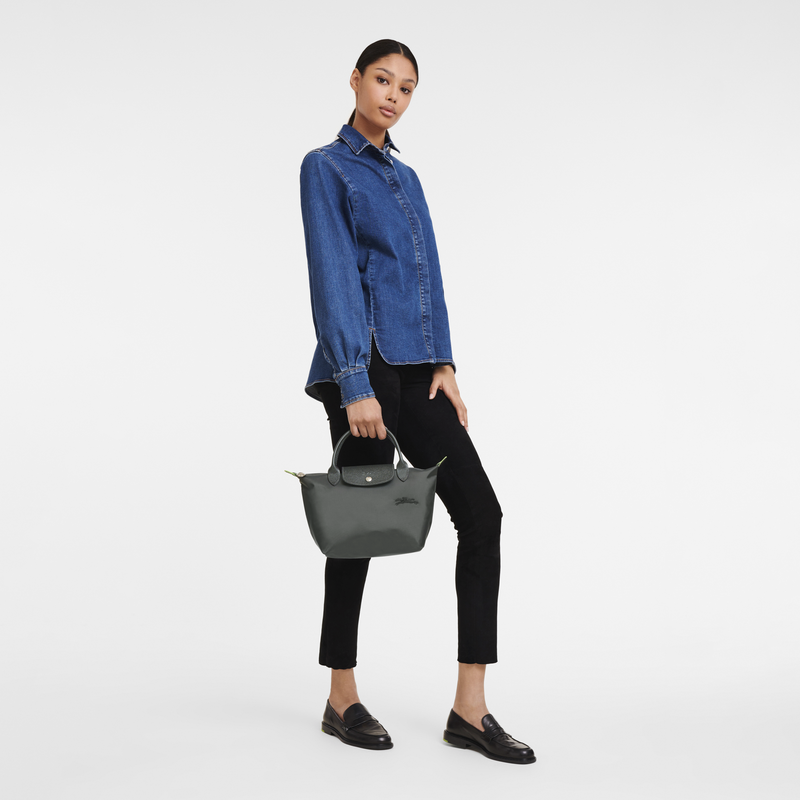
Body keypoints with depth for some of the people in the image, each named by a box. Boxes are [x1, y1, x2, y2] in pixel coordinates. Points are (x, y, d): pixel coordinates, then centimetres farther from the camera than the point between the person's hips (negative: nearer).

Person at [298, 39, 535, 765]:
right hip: (362, 370, -7)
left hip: (415, 371, 7)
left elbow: (428, 276, 15)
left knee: (481, 512, -5)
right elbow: (333, 279, -12)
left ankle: (470, 709, -2)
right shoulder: (325, 168, -2)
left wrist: (444, 363, 2)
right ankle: (343, 699, 19)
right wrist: (356, 384, -20)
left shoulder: (405, 176, 20)